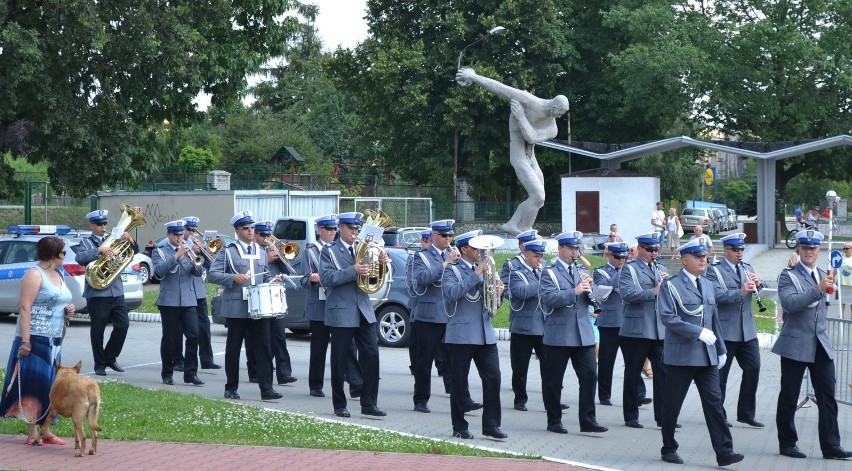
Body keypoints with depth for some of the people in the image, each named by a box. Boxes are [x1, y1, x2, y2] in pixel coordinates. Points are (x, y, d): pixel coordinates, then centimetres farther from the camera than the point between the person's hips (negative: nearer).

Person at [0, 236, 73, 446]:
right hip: (35, 339, -8)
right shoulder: (35, 275, -11)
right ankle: (32, 433, -2)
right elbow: (25, 308, -17)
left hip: (54, 340, 8)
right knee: (34, 384, -5)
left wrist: (68, 310, 6)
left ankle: (45, 431, 14)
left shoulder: (59, 275, 16)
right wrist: (25, 340, -23)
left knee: (49, 385, 9)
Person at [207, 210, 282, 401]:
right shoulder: (228, 252, 0)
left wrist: (272, 280, 4)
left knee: (263, 348, -2)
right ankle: (231, 388, 15)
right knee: (233, 349, 5)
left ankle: (266, 388, -2)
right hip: (237, 308, -4)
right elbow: (212, 274, -6)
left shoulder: (260, 252, 16)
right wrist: (233, 277, -19)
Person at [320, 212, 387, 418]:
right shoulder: (330, 251, 0)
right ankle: (339, 405, 10)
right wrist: (353, 271, -23)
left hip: (364, 312, 4)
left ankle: (369, 403, 4)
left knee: (371, 356, -2)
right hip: (342, 313, -4)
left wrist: (382, 263, -7)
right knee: (339, 361, 1)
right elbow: (326, 278, -13)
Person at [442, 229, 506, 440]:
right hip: (461, 334, -6)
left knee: (493, 377, -2)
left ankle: (491, 424, 4)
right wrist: (476, 274, -22)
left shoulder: (484, 270, 18)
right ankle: (459, 427, 9)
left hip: (485, 333, 6)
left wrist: (497, 293, -1)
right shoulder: (452, 270, -2)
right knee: (459, 381, 1)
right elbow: (452, 293, -22)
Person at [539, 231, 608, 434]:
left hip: (583, 334, 5)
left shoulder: (583, 271, 16)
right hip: (558, 335, -5)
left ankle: (587, 420, 5)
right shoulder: (549, 273, -1)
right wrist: (575, 291, -26)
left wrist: (590, 288, -8)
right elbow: (549, 298, -18)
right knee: (553, 380, 3)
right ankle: (554, 421, 13)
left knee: (589, 376, -1)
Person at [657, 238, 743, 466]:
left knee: (714, 402, -2)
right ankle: (669, 449, 18)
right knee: (673, 404, 5)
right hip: (681, 355, -5)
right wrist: (698, 332, -21)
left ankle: (724, 451, -6)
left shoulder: (707, 285, 15)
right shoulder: (671, 285, -6)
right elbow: (667, 317, -18)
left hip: (707, 356, 5)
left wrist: (721, 349, 16)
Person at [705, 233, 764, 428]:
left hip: (747, 329, 6)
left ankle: (746, 413, 12)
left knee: (753, 368, 2)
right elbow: (716, 295, -20)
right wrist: (740, 292, -30)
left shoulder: (747, 268, 14)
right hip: (725, 330, -6)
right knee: (720, 373, 2)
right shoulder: (714, 270, -6)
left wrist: (757, 284, -13)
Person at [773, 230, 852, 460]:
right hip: (796, 344, -5)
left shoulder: (822, 275, 14)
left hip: (820, 345, 5)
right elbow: (790, 303, -22)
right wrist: (818, 289, -29)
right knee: (789, 397, 3)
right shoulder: (788, 276, -5)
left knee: (827, 395, -1)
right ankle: (787, 443, 14)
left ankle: (831, 446, 0)